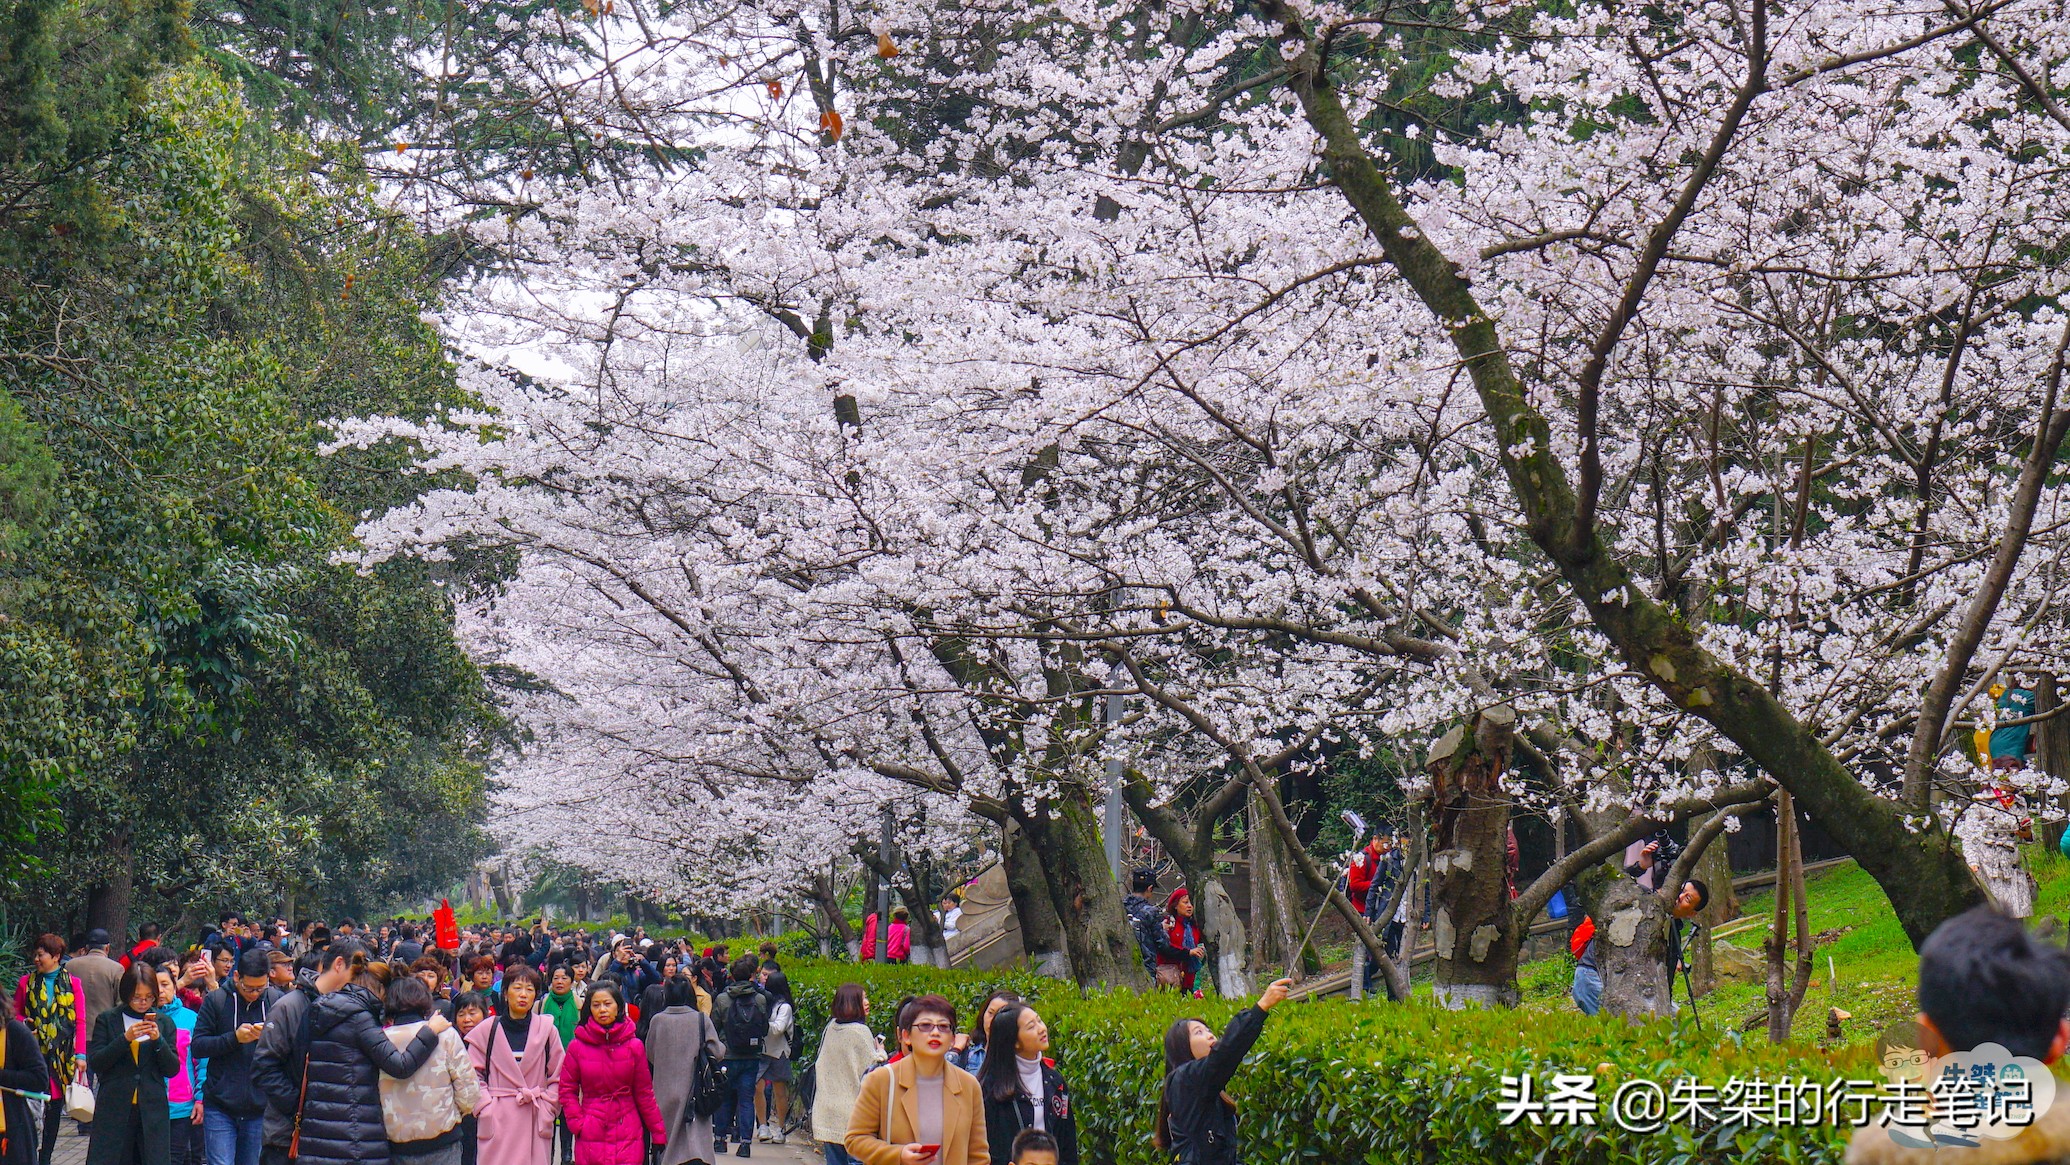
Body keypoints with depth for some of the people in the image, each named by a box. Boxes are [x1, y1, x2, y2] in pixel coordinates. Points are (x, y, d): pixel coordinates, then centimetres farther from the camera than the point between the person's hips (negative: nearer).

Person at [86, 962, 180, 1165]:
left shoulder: (163, 1023, 10)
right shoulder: (107, 1019, 5)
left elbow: (172, 1069, 6)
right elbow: (95, 1062, -4)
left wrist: (158, 1040, -11)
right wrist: (125, 1038, -16)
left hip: (152, 1109, 2)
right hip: (114, 1109, -1)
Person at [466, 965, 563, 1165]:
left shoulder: (546, 1029, 5)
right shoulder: (487, 1030, 3)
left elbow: (558, 1077, 8)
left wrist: (547, 1109, -1)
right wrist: (486, 1109, -7)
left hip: (536, 1121, 1)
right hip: (497, 1121, -1)